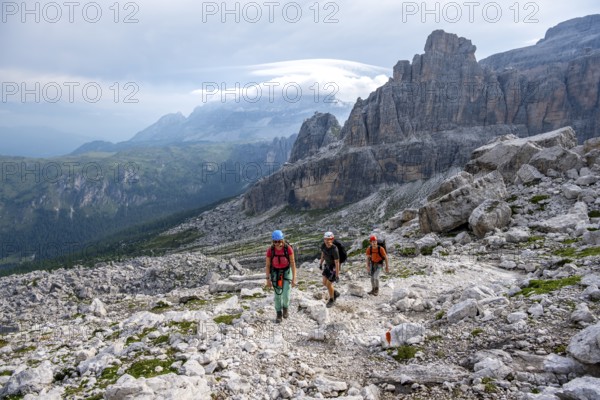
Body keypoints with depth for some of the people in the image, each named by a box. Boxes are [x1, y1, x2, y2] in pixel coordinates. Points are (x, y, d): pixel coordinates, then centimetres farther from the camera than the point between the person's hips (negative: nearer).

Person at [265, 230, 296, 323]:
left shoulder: (288, 248, -26)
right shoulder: (270, 250, -23)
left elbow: (293, 263, -18)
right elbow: (267, 264, -12)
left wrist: (294, 278, -18)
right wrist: (268, 279, -10)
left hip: (286, 271, -1)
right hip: (275, 272, 1)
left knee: (285, 294, -8)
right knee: (277, 294, 5)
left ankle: (285, 307, 26)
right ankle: (279, 314, 25)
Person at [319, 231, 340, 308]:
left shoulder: (334, 250, -36)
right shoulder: (323, 245, -15)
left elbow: (337, 263, -30)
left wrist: (337, 275, -26)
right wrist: (320, 263, 17)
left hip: (334, 268, -7)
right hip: (328, 266, 7)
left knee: (328, 284, -2)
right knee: (324, 283, 9)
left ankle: (331, 300, 23)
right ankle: (335, 293, 35)